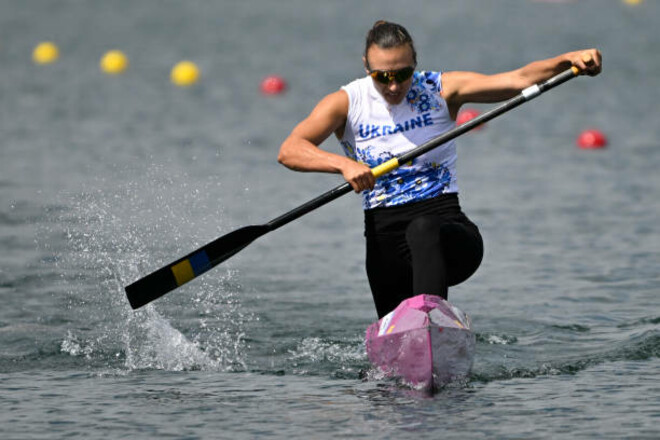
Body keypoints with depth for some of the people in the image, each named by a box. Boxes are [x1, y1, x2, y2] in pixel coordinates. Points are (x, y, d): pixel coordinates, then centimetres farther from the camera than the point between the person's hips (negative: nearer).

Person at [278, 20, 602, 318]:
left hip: (447, 224, -2)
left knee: (424, 230, -37)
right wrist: (343, 164, -29)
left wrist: (568, 60, -24)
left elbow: (519, 80, -6)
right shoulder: (347, 103, 1)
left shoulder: (442, 90, 3)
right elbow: (288, 151, -12)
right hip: (384, 237, 2)